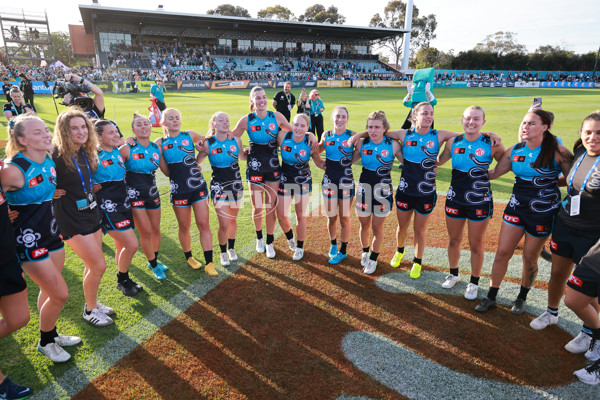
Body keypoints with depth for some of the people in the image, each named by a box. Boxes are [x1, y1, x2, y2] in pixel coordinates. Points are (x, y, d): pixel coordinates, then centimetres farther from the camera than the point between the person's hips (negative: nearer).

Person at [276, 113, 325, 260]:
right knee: (281, 215, 5)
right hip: (285, 180, 1)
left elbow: (319, 163, -3)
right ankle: (290, 237, 39)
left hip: (303, 181, -1)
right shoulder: (282, 136, -16)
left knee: (301, 216, 7)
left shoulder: (311, 143, -17)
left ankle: (300, 247, 28)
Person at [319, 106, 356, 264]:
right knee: (331, 217, 12)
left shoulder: (352, 135, -7)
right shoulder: (326, 135, 1)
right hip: (329, 181, 2)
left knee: (344, 219, 7)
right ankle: (333, 245, 37)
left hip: (346, 182, -2)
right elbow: (318, 150, 17)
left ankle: (343, 251, 25)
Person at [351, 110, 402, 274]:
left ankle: (373, 259, 30)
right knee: (364, 225, 15)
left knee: (377, 227, 7)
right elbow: (349, 161, 12)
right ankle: (365, 252, 43)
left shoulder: (393, 145, -9)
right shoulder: (362, 144, -2)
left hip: (383, 189, -2)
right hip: (364, 187, 2)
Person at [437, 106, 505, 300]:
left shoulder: (491, 144, -9)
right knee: (454, 240, 17)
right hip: (455, 198, 3)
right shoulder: (453, 142, 0)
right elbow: (439, 161, 13)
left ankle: (474, 283, 28)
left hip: (480, 201, -3)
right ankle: (453, 274, 40)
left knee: (476, 245, 9)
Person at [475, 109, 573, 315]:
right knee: (502, 252, 4)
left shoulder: (557, 152, -11)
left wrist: (549, 181, -14)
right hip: (516, 206, 3)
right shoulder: (514, 151, 1)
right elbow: (494, 173, 7)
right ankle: (491, 297, 18)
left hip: (543, 212, -3)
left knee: (530, 258, 9)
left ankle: (522, 298, 33)